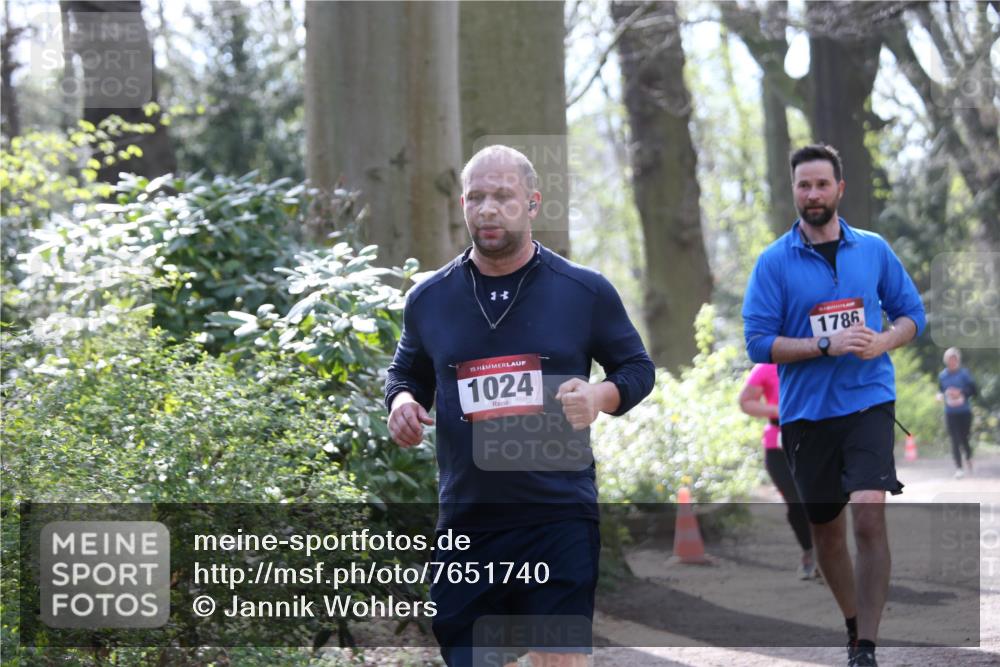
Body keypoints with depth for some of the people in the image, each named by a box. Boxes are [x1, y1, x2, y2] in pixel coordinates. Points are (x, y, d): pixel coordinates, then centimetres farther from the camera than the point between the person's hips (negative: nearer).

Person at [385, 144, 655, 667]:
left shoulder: (585, 291, 0)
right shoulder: (428, 299, 7)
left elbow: (637, 368, 9)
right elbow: (407, 372, 22)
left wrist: (601, 397, -12)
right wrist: (402, 401, -2)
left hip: (559, 519, -3)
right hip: (465, 521, 3)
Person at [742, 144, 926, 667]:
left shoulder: (874, 250, 5)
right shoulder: (773, 262, -1)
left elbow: (912, 313, 11)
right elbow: (759, 343, -6)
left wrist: (882, 342, -10)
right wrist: (827, 345, -17)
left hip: (868, 402, -1)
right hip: (805, 412, 1)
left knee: (869, 514, -18)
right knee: (826, 527, 11)